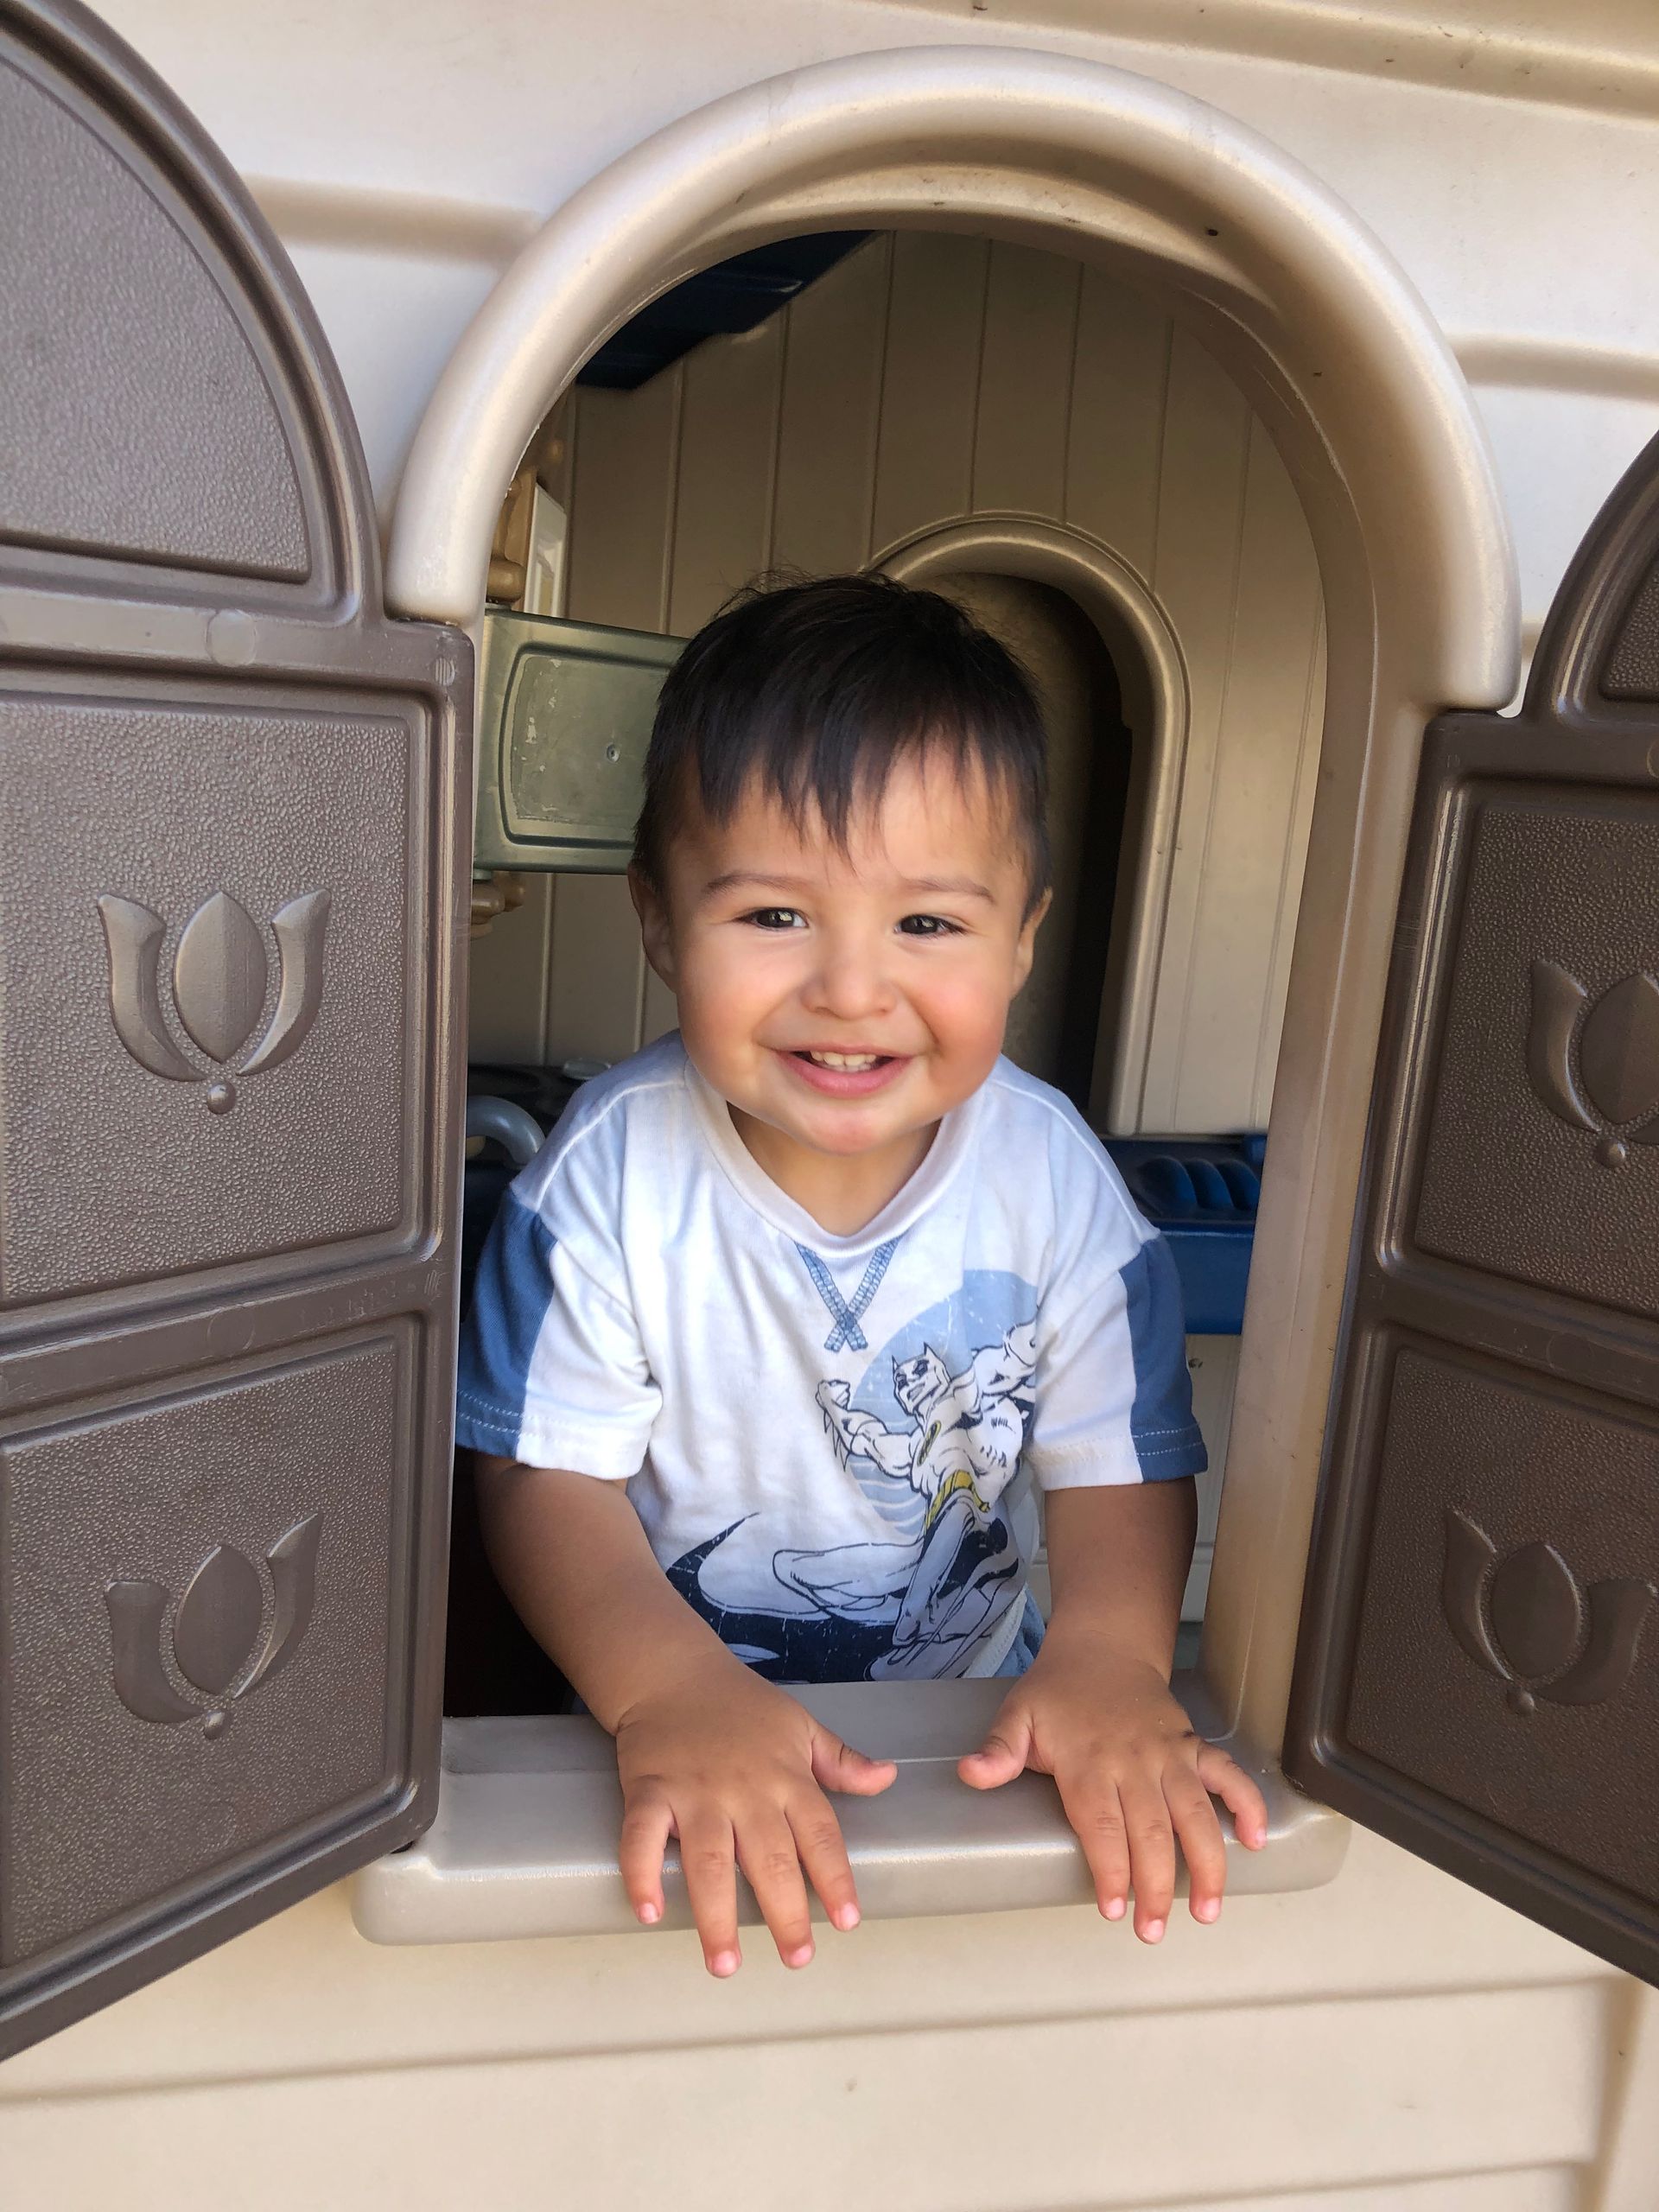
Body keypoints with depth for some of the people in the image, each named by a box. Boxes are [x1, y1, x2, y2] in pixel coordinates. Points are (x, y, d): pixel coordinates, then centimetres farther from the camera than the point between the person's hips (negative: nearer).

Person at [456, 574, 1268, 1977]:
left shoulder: (1055, 1177, -13)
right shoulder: (616, 1171, -17)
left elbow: (1119, 1467, -8)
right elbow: (549, 1477, -15)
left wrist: (1109, 1654, -26)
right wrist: (670, 1687, -31)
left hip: (975, 1712, 2)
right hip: (676, 1708, -2)